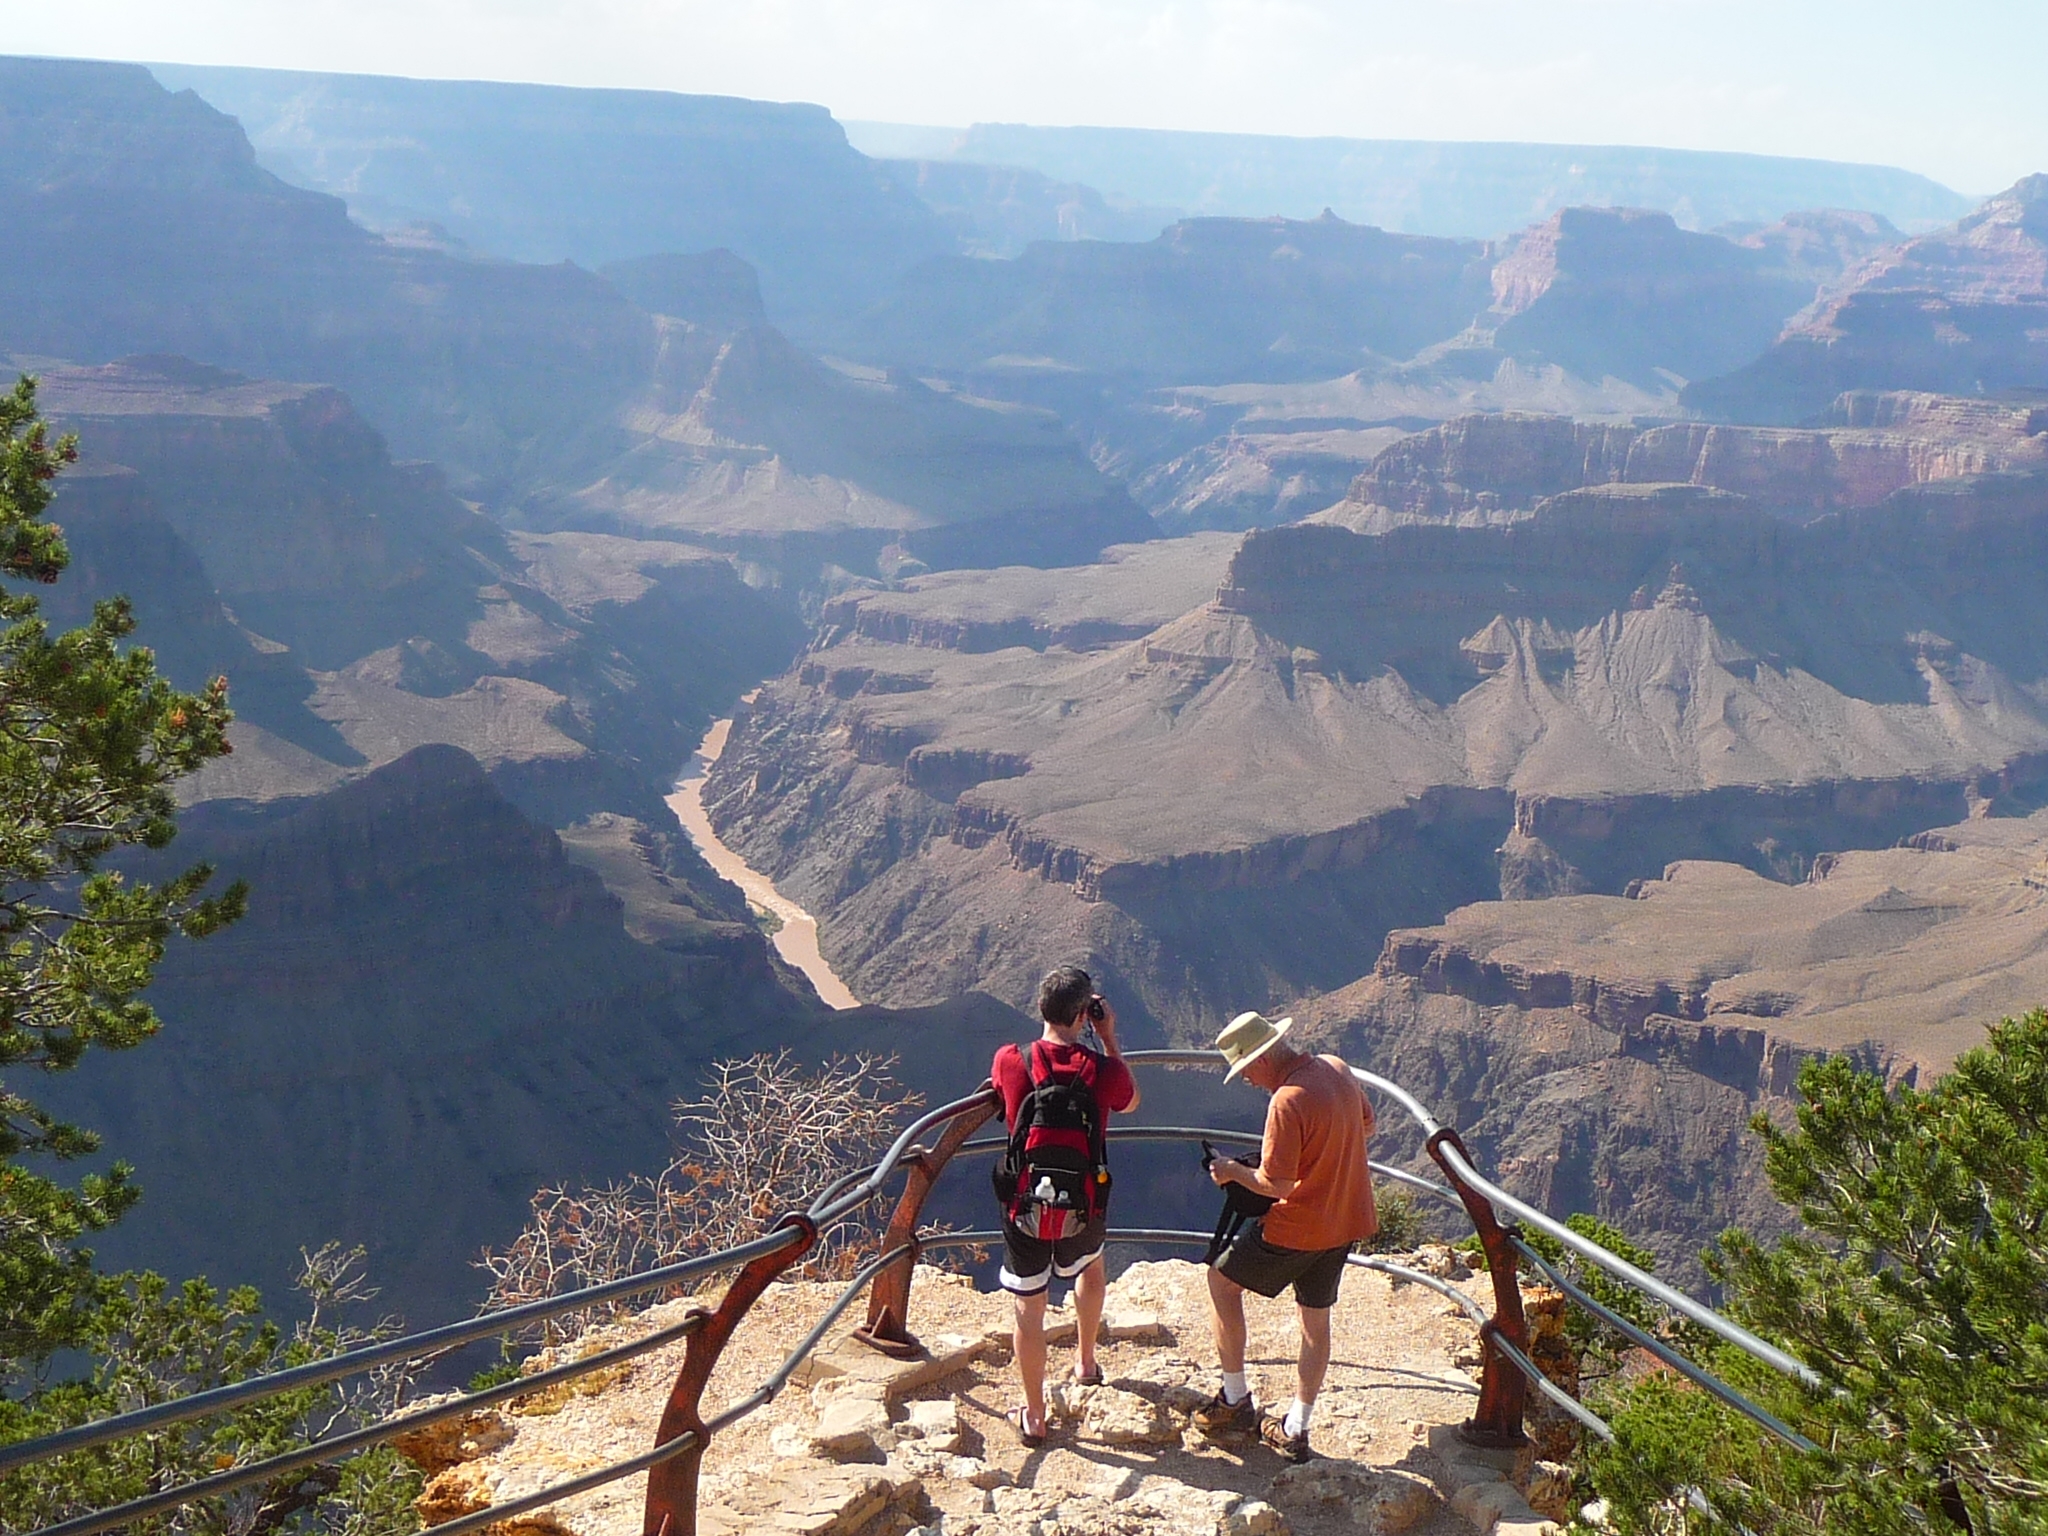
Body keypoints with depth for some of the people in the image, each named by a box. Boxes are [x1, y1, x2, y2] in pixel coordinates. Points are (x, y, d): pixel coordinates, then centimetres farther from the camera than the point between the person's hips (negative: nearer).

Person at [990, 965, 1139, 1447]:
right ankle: (1086, 1363, 47)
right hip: (1084, 1207, 1)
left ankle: (1034, 1416, 16)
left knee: (1028, 1305, 9)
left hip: (1025, 1206, -1)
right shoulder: (1103, 1070, -13)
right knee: (1090, 1269, 32)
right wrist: (1109, 1037, 7)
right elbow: (1130, 1101, 11)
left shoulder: (1010, 1061, -12)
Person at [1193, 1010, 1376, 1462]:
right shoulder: (1337, 1069, 0)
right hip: (1346, 1222, 8)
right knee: (1316, 1319, 17)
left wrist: (1233, 1171, -8)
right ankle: (1295, 1430, 24)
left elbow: (1277, 1184, -24)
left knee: (1221, 1279, 12)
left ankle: (1236, 1399, 16)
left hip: (1297, 1229, -8)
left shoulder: (1288, 1101, -26)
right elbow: (1366, 1125, 17)